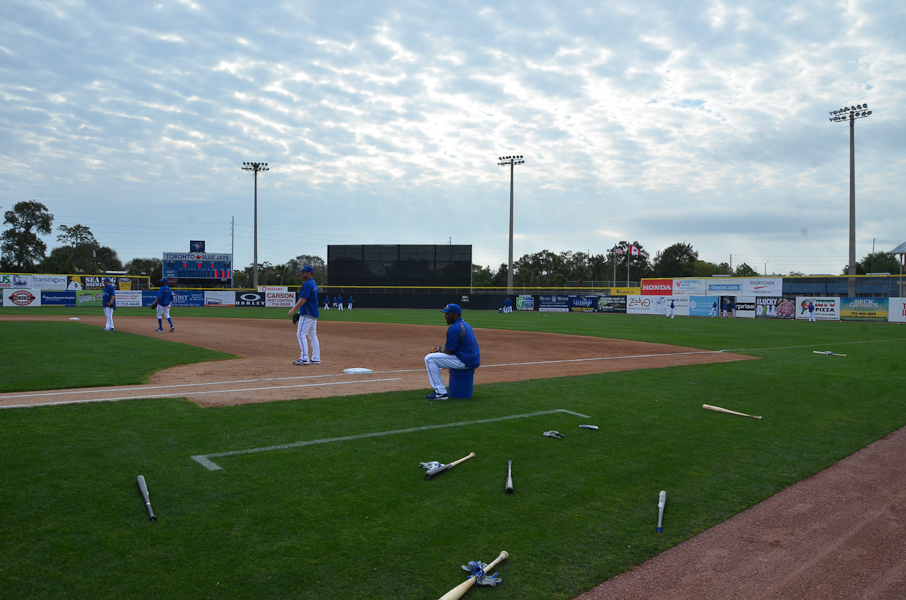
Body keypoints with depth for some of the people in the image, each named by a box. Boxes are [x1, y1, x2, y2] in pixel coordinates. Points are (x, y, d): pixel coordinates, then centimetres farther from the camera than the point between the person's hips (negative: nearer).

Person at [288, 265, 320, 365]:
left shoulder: (307, 284, -15)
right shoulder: (314, 284, 17)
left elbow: (303, 299, -22)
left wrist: (293, 310, -19)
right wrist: (300, 311, 22)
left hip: (307, 314, -10)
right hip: (314, 314, 10)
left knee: (301, 334, -9)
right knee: (313, 335, 12)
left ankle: (304, 358, -12)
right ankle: (316, 358, 13)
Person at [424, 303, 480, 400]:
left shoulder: (454, 328, -16)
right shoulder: (465, 324, 15)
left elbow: (449, 351, -15)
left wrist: (440, 351, 3)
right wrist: (441, 349, 12)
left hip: (465, 361, -11)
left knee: (429, 358, -10)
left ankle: (441, 392, -12)